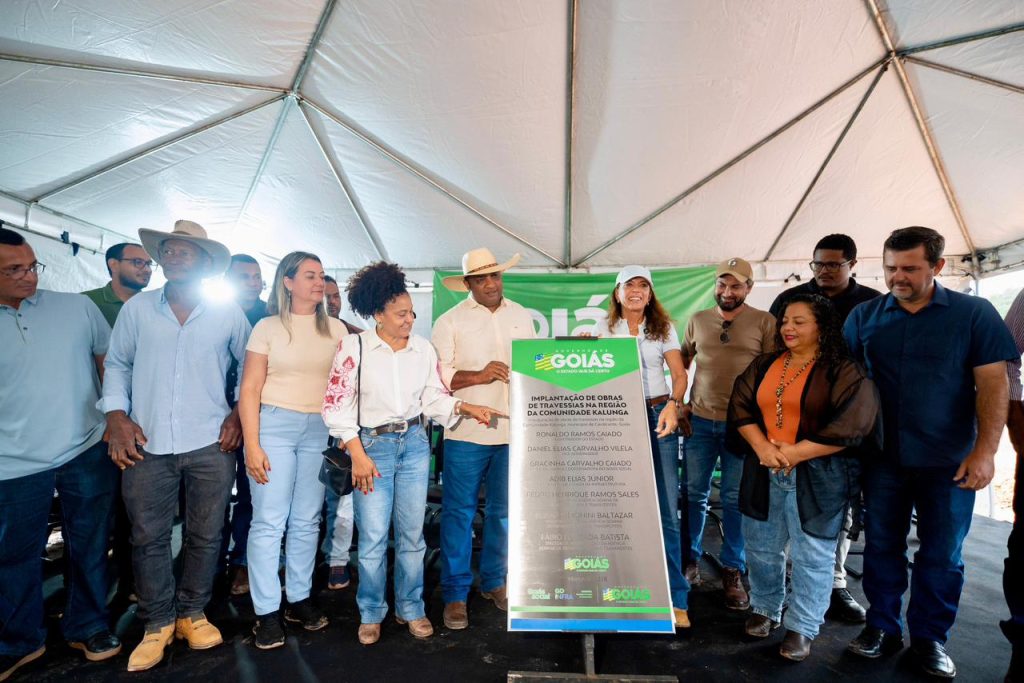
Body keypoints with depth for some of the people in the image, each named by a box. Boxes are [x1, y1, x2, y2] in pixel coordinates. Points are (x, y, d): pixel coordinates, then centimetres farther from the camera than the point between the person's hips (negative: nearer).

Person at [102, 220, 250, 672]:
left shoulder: (228, 314, 3)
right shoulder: (136, 308, 5)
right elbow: (117, 363, 10)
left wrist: (240, 414, 1)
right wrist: (116, 414, -2)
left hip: (211, 444, 0)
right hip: (147, 445, 1)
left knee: (206, 534, 8)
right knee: (148, 537, 7)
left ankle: (192, 613, 28)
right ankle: (158, 622, 26)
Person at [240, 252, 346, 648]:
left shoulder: (335, 329, 8)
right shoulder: (268, 327, 1)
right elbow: (249, 389, -2)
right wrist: (251, 445, -8)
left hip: (320, 429, 3)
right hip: (275, 425, -2)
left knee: (307, 521, 9)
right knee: (269, 521, -1)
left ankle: (299, 600, 23)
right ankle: (267, 612, 12)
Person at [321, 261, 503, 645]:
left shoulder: (424, 349, 3)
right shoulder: (354, 347, -6)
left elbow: (434, 398, 8)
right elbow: (337, 404, -6)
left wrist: (467, 409, -8)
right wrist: (358, 455, -10)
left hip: (414, 443, 3)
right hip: (373, 445, -3)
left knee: (412, 533, 9)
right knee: (373, 537, 1)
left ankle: (411, 609, 28)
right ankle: (371, 614, 24)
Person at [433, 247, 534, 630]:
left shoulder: (521, 316, 11)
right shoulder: (451, 321, -2)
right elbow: (436, 375, -8)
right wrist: (478, 376, -18)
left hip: (512, 430, 4)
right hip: (466, 431, -4)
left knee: (503, 511, 14)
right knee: (459, 512, 3)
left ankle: (493, 582, 32)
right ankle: (455, 594, 17)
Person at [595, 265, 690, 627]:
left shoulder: (663, 328, 7)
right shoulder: (605, 328, 9)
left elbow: (679, 374, 1)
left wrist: (672, 404, -18)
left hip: (657, 417, 0)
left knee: (666, 509, -2)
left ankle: (676, 598, 8)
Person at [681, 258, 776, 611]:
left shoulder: (764, 322, -1)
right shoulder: (698, 320, 7)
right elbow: (682, 364, 14)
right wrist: (680, 403, 6)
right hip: (699, 420, 2)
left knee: (735, 499, 7)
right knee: (694, 493, 10)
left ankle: (733, 570, 22)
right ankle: (691, 558, 27)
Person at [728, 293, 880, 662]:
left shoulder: (844, 371, -7)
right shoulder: (764, 365, 9)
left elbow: (851, 425, -16)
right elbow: (740, 406, 4)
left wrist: (795, 453, -18)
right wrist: (762, 447, -11)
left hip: (818, 475, -4)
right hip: (764, 471, 5)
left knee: (812, 555, 4)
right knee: (761, 545, 14)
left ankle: (802, 627, 20)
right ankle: (765, 609, 33)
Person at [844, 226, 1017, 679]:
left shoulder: (974, 314, -4)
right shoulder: (864, 316, 2)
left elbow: (993, 383, -6)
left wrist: (985, 450, -14)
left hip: (948, 461, -1)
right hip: (882, 457, 2)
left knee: (942, 554, 10)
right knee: (881, 545, 11)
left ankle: (930, 637, 27)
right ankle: (883, 626, 27)